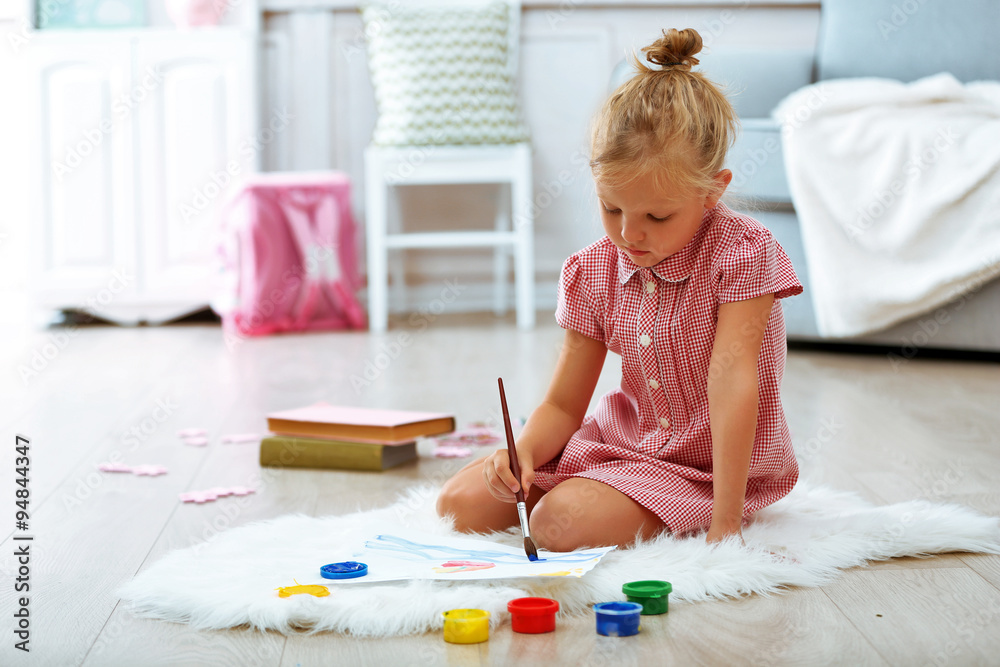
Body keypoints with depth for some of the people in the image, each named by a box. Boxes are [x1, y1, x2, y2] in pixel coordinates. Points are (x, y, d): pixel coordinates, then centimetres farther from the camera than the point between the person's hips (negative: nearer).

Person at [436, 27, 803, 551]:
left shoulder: (742, 254, -19)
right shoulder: (593, 272, -4)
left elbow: (731, 379, -29)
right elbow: (564, 405, -1)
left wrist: (724, 523, -34)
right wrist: (523, 454, -26)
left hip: (706, 467, -6)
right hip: (620, 442, 6)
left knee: (559, 522, -28)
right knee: (460, 504, -3)